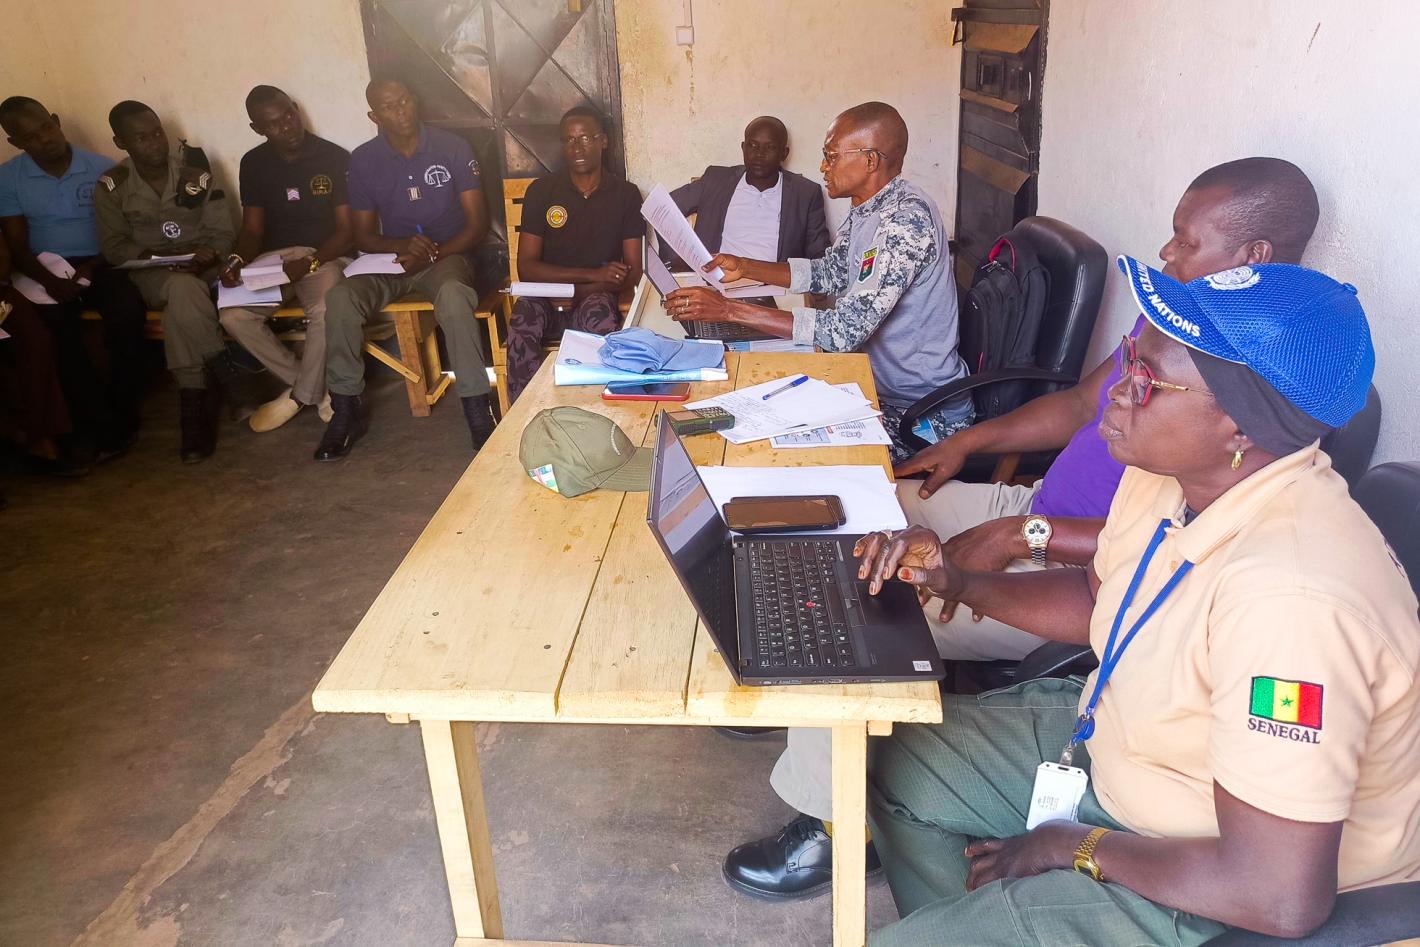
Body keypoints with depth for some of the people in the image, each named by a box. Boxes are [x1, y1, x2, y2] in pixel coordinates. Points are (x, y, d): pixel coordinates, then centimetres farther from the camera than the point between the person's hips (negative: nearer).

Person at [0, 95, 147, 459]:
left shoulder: (102, 168, 2)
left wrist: (91, 268, -15)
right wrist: (48, 280, -19)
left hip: (99, 264, 0)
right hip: (46, 270, 1)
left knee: (128, 312, -33)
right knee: (56, 328, -32)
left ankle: (118, 418, -18)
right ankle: (100, 425, -22)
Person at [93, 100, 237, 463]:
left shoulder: (195, 171, 0)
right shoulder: (111, 186, 1)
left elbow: (223, 232, -1)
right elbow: (114, 246, 0)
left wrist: (209, 253, -23)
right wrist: (155, 257, -19)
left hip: (201, 266, 0)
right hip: (150, 272, 0)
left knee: (181, 298, -34)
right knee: (183, 289, -36)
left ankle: (194, 402, -25)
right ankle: (223, 369, -22)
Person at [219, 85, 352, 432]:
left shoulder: (335, 158, -4)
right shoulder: (254, 163, 8)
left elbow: (347, 229, -6)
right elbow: (253, 229, 10)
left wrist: (310, 263, -21)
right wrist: (237, 260, -13)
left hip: (325, 256, -4)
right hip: (273, 258, 4)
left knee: (325, 310, -37)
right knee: (232, 315, -23)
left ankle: (301, 393, -10)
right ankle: (316, 388, -8)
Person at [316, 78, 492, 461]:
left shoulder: (452, 147, -3)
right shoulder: (363, 160, 3)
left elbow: (478, 223, -4)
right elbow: (364, 236, 7)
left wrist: (433, 254, -18)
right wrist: (404, 245, -15)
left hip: (447, 255, -2)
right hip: (391, 259, 3)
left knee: (453, 295, -39)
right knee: (339, 298, -27)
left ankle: (478, 412, -33)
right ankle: (345, 413, -14)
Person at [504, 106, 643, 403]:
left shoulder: (626, 194, 4)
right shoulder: (541, 190, 4)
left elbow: (632, 272, 0)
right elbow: (526, 267, -2)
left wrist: (577, 291, -15)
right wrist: (593, 274, -13)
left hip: (596, 299, -1)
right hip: (547, 297, 1)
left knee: (601, 313, -37)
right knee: (523, 319, -34)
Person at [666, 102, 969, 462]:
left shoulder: (906, 219, -26)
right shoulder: (866, 209, 4)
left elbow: (845, 330, -32)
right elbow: (828, 273, 20)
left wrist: (728, 309, -30)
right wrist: (743, 267, 7)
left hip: (927, 415, -8)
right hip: (885, 385, 8)